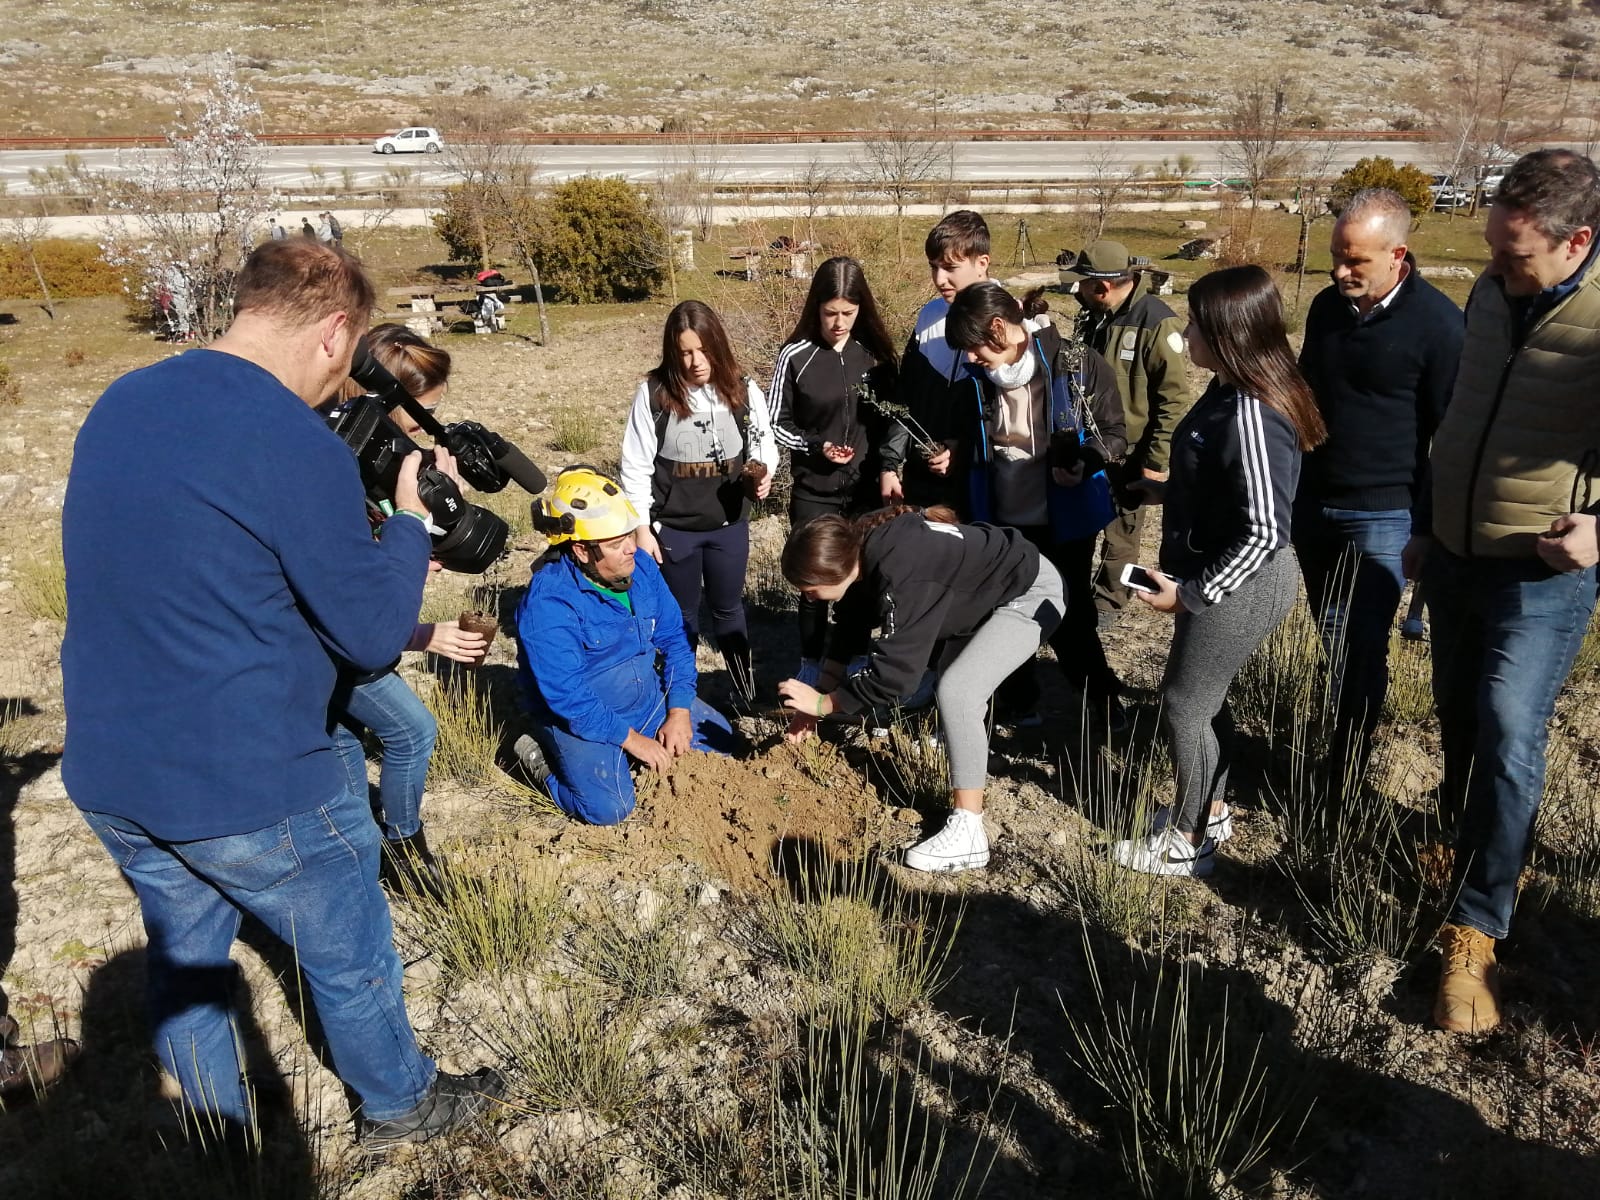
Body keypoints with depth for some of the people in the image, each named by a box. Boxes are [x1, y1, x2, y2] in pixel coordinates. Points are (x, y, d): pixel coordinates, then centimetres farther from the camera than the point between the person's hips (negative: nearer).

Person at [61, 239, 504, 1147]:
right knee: (351, 961, 16)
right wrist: (412, 518, -1)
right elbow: (374, 637, -15)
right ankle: (401, 1107, 39)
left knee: (184, 958, 25)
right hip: (249, 792, -7)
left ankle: (219, 1139, 45)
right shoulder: (299, 444, -22)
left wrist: (372, 544, 14)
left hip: (108, 777, 8)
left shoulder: (116, 404, 3)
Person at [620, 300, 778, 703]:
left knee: (728, 608, 19)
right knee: (681, 615, 15)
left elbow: (764, 445, 5)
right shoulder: (653, 393, -12)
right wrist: (642, 529, -8)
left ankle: (748, 695, 36)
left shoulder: (743, 390, -6)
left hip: (730, 524, 2)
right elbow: (636, 467, -7)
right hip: (674, 528, -2)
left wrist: (763, 474, -19)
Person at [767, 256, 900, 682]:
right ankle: (811, 667, 23)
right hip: (814, 492, -2)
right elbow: (776, 424, -1)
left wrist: (889, 466, -2)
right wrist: (816, 446, -15)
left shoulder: (874, 352, 1)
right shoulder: (796, 356, -7)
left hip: (867, 488, 2)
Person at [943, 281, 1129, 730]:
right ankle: (1020, 705, 33)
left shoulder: (1078, 365, -15)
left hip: (1064, 521, -4)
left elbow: (1115, 433, -10)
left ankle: (1105, 709, 27)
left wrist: (1084, 462, -26)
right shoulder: (979, 378, -1)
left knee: (1070, 618, 6)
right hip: (1000, 520, 5)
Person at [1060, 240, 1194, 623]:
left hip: (1128, 453, -6)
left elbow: (1175, 398, -19)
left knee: (1120, 532, 10)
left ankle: (1108, 600, 27)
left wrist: (1157, 459, -19)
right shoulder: (1094, 316, 4)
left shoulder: (1156, 322, -19)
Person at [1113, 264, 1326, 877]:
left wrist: (1190, 593, -22)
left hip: (1238, 587, -9)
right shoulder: (1228, 390, 1)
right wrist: (1164, 489, 18)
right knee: (1205, 698, 22)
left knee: (1185, 704, 5)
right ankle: (1210, 810, 41)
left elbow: (1265, 532, -28)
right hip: (1216, 575, 9)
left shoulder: (1250, 415, -29)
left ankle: (1188, 843, 24)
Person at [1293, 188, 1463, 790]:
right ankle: (1338, 740, 30)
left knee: (1358, 653, -3)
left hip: (1382, 516, -5)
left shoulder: (1438, 323, -14)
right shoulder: (1326, 305, 4)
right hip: (1314, 504, 6)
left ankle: (1341, 781, 6)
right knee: (1334, 642, 15)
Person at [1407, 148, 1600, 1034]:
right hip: (1455, 556, 6)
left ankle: (1477, 929, 3)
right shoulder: (1492, 294, 0)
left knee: (1508, 740, -9)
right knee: (1459, 722, 17)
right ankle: (1459, 842, 40)